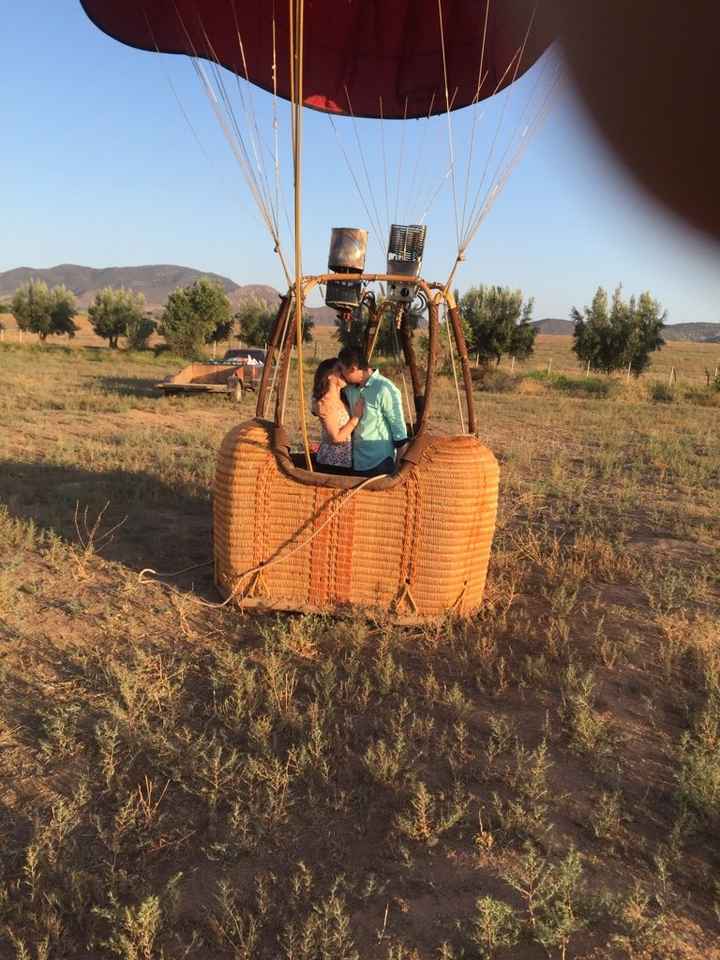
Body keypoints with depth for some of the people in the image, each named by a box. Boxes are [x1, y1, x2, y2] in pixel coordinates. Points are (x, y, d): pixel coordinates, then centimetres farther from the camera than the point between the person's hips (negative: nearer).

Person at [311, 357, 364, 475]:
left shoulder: (341, 398, 7)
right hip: (332, 462, -8)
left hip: (345, 460, 8)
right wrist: (355, 417, -17)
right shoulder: (325, 403, -17)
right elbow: (336, 437, -20)